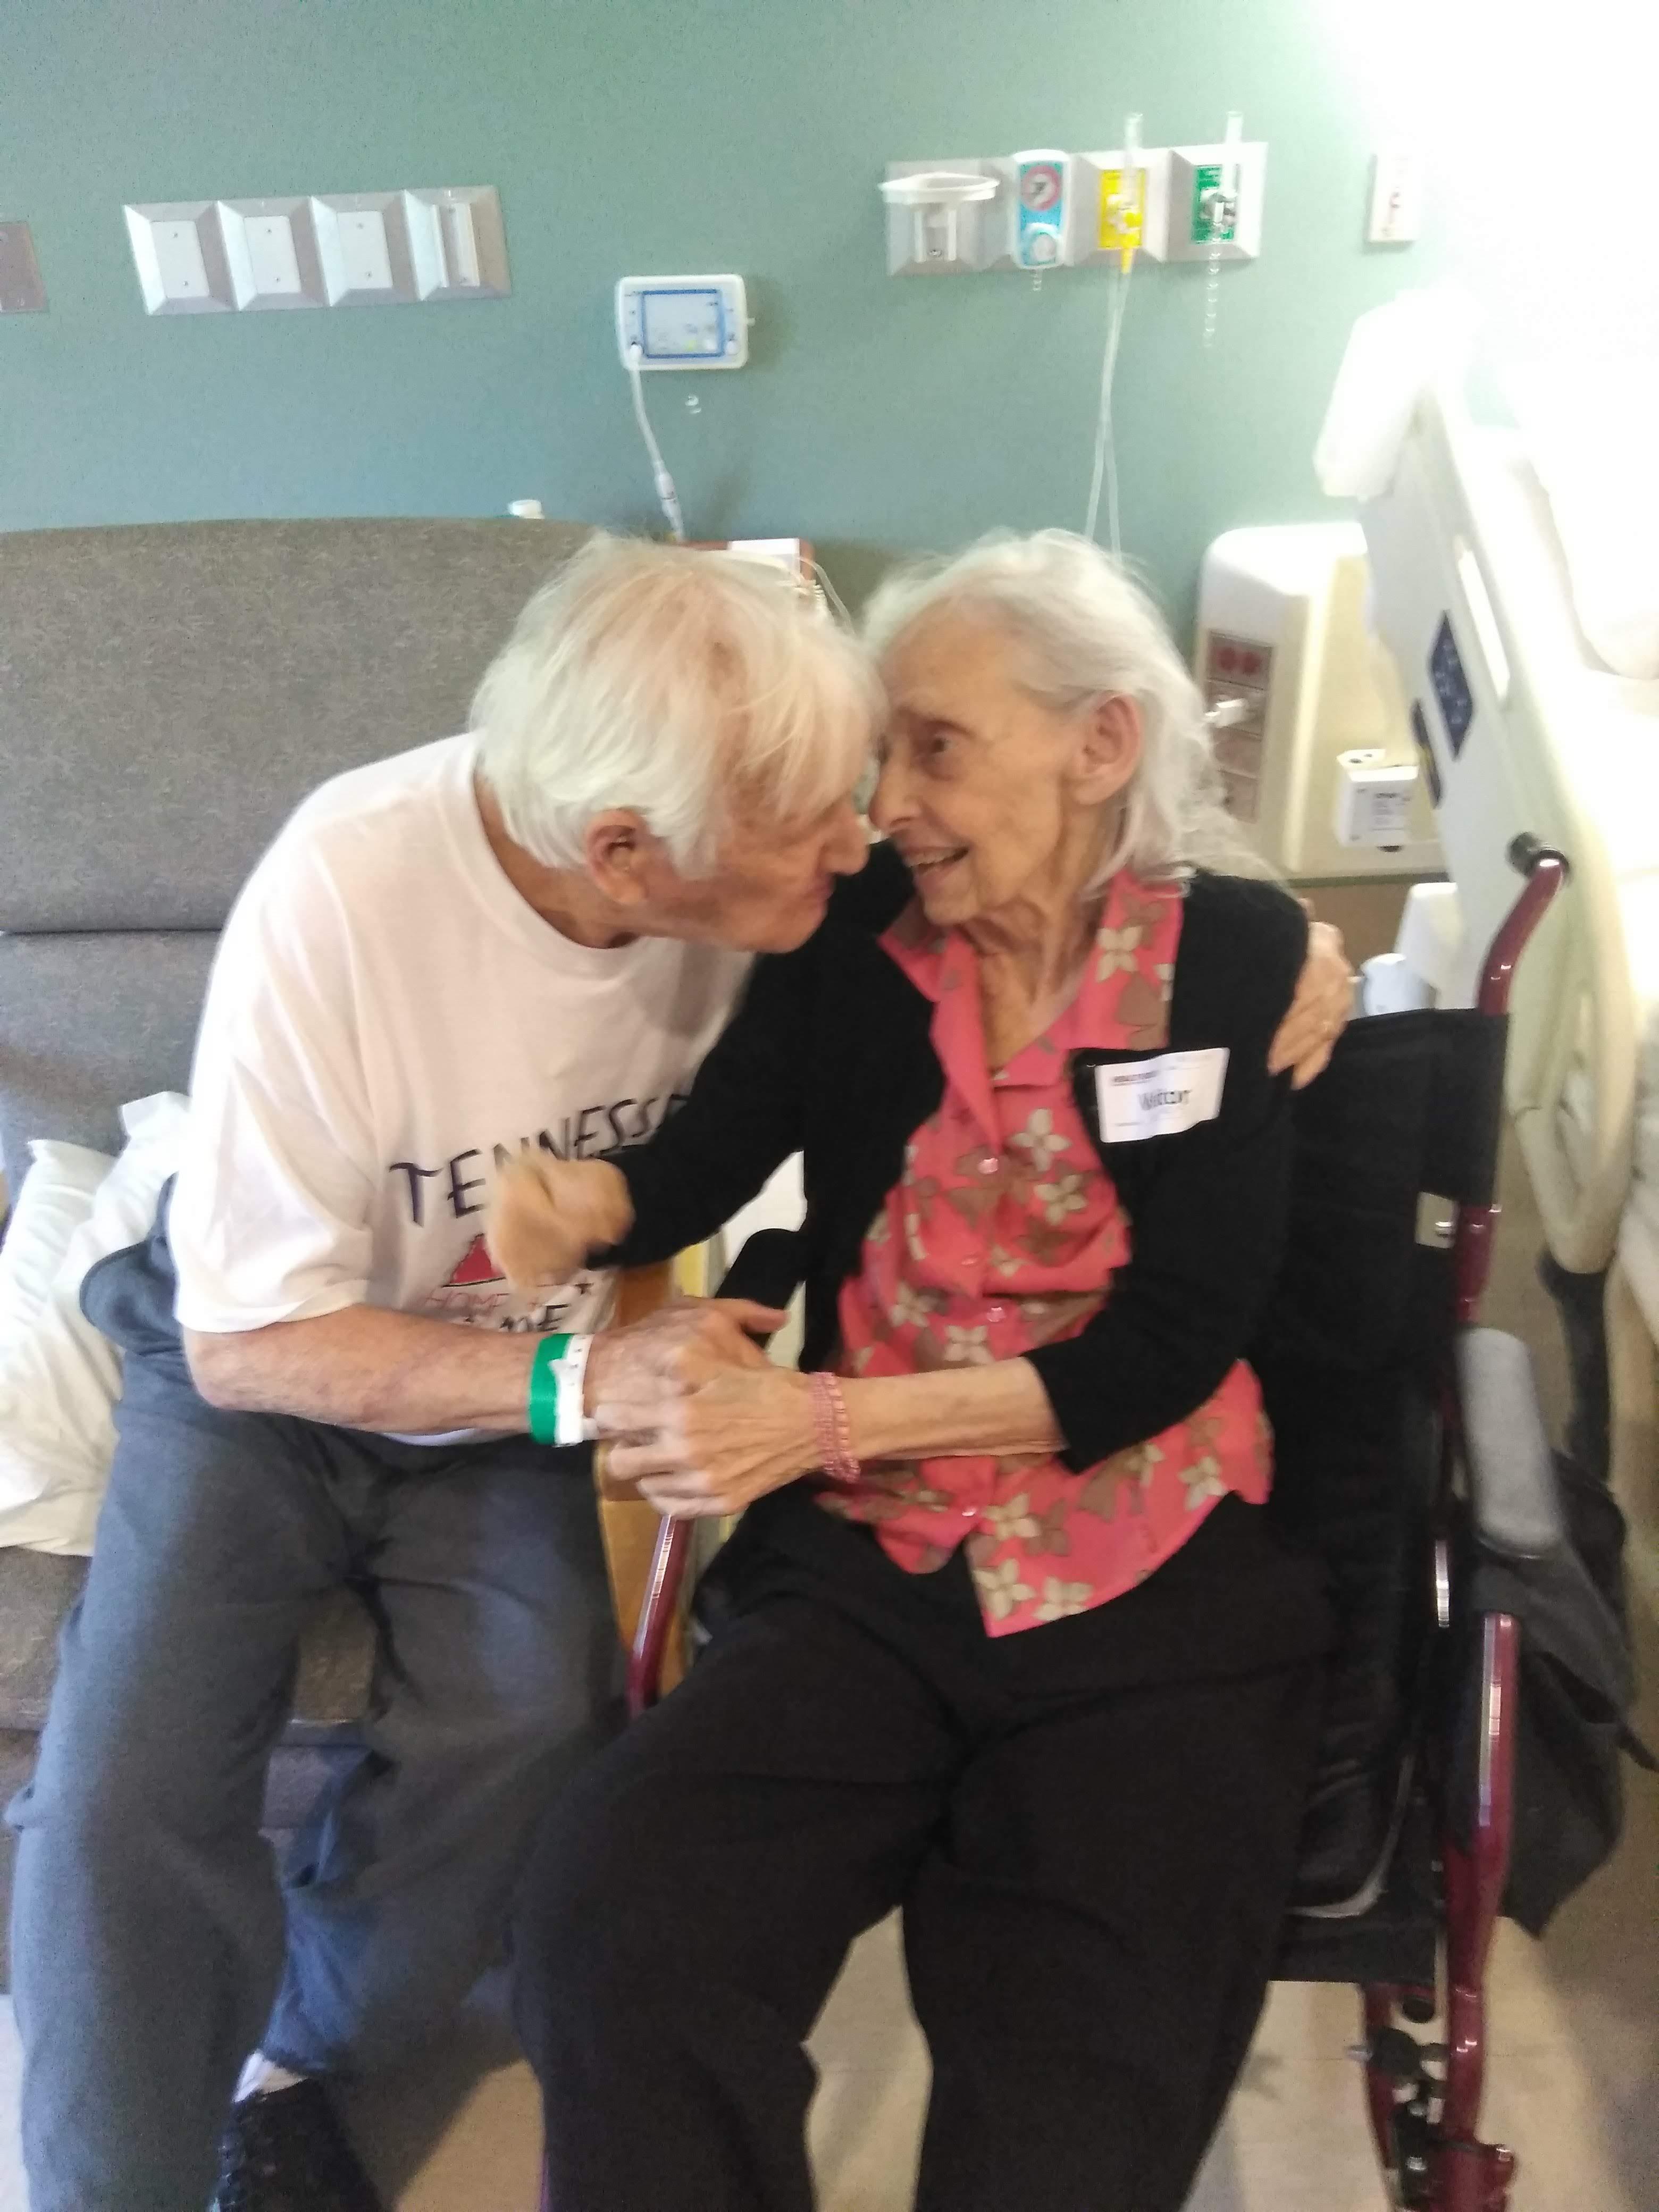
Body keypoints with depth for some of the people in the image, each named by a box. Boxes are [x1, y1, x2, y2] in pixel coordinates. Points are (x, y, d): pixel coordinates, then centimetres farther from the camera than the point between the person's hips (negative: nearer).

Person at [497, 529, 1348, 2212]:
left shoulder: (1233, 953, -2)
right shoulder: (856, 928, 4)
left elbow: (1177, 1338, -8)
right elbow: (699, 1165, 3)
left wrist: (826, 1418, -17)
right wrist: (581, 1200, -21)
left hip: (1157, 1582, -1)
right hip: (867, 1567, 2)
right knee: (602, 1917, -22)